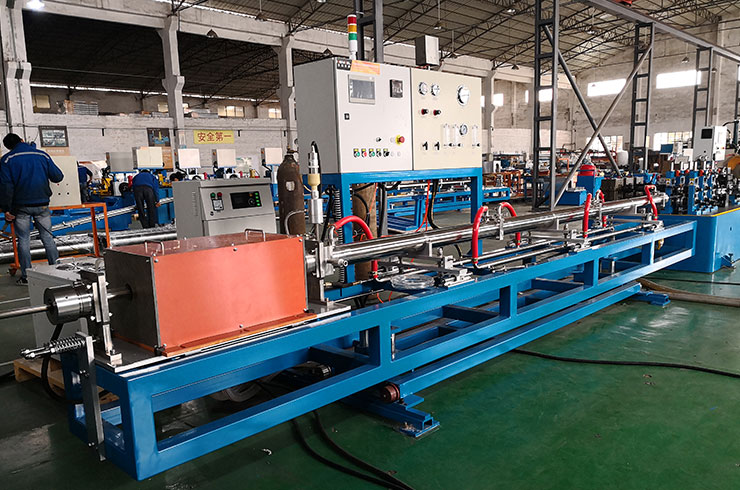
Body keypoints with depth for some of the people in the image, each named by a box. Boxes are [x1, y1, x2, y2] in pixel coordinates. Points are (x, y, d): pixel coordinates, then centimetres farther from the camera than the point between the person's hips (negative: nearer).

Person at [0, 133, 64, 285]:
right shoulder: (43, 155, 1)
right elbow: (58, 177, 3)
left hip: (21, 206, -1)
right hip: (42, 204, 1)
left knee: (23, 241, 6)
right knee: (48, 237, 8)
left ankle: (26, 276, 8)